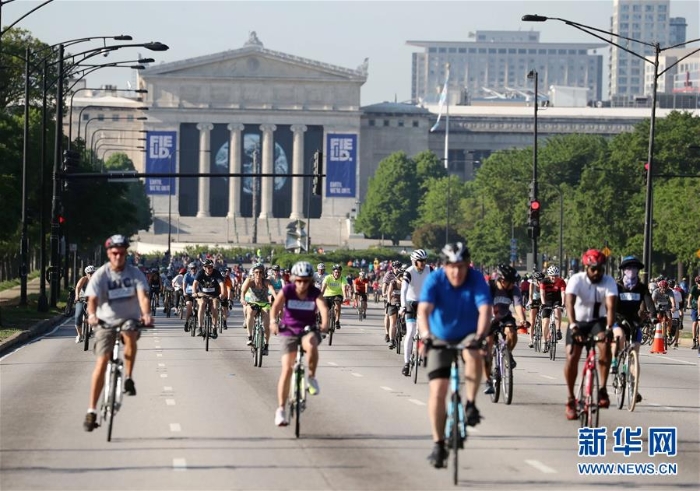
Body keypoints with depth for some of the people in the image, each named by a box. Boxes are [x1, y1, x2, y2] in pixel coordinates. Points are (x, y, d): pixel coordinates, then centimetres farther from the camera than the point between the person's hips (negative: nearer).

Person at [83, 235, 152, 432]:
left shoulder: (135, 273, -5)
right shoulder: (100, 275, -8)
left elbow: (143, 296, -19)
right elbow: (92, 299, -19)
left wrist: (146, 314, -39)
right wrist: (92, 315, -41)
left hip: (129, 318, 0)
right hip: (106, 321, 0)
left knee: (129, 333, -36)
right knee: (102, 361, -13)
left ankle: (129, 378, -18)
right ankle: (91, 411, -10)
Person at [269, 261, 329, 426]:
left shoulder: (315, 293, -10)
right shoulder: (287, 291, -10)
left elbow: (323, 308, -27)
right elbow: (276, 306, -25)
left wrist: (324, 323, -48)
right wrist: (273, 322, -46)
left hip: (308, 330, 0)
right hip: (288, 332, 0)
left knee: (311, 345, -37)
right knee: (287, 369, -9)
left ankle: (311, 377, -11)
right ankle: (281, 409, -3)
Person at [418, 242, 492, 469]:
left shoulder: (476, 280, -19)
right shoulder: (434, 280, -20)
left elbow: (485, 308, -32)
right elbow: (423, 310, -32)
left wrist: (481, 334, -50)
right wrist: (425, 333, -52)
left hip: (468, 336, 0)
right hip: (441, 339, 0)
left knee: (474, 356, -36)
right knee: (437, 390, -7)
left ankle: (471, 404, -18)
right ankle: (438, 444, 3)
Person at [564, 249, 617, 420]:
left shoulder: (609, 282, -17)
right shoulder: (577, 280, -21)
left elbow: (610, 305, -29)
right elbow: (569, 303, -34)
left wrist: (609, 328, -45)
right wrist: (573, 326, -49)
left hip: (598, 320, 0)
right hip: (578, 321, 0)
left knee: (605, 345, -29)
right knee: (571, 356, -15)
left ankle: (603, 390, -20)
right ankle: (570, 399, 0)